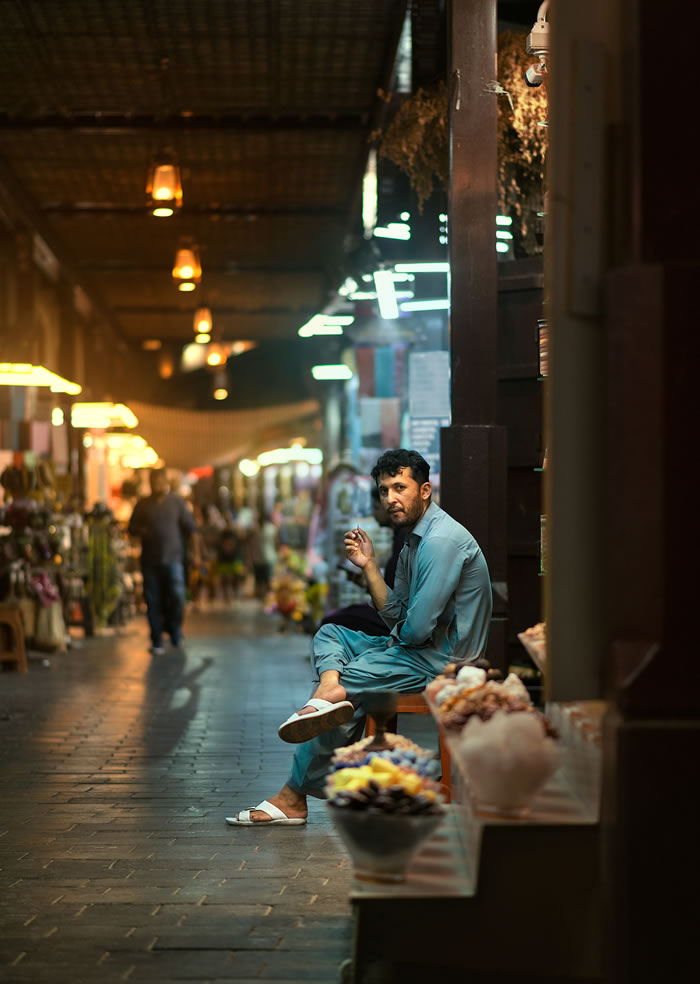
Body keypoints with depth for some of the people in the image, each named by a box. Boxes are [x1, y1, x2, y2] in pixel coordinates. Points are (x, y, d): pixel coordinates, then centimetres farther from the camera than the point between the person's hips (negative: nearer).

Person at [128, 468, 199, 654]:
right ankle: (156, 642, 9)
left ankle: (174, 627, 16)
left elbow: (191, 529, 6)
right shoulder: (142, 505, 10)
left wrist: (196, 553, 0)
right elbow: (132, 528, 14)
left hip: (173, 559, -1)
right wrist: (142, 531, -9)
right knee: (153, 602, 1)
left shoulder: (177, 502, 6)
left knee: (177, 596, -12)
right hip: (150, 560, 1)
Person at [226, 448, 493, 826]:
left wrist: (396, 637, -1)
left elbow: (417, 627, -23)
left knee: (348, 679, -14)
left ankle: (293, 797, -4)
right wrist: (369, 565, 4)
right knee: (330, 633, 11)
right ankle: (329, 691, -24)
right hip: (418, 650, 10)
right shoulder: (414, 540, 14)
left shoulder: (442, 539, -19)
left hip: (443, 662, -10)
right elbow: (395, 615, 12)